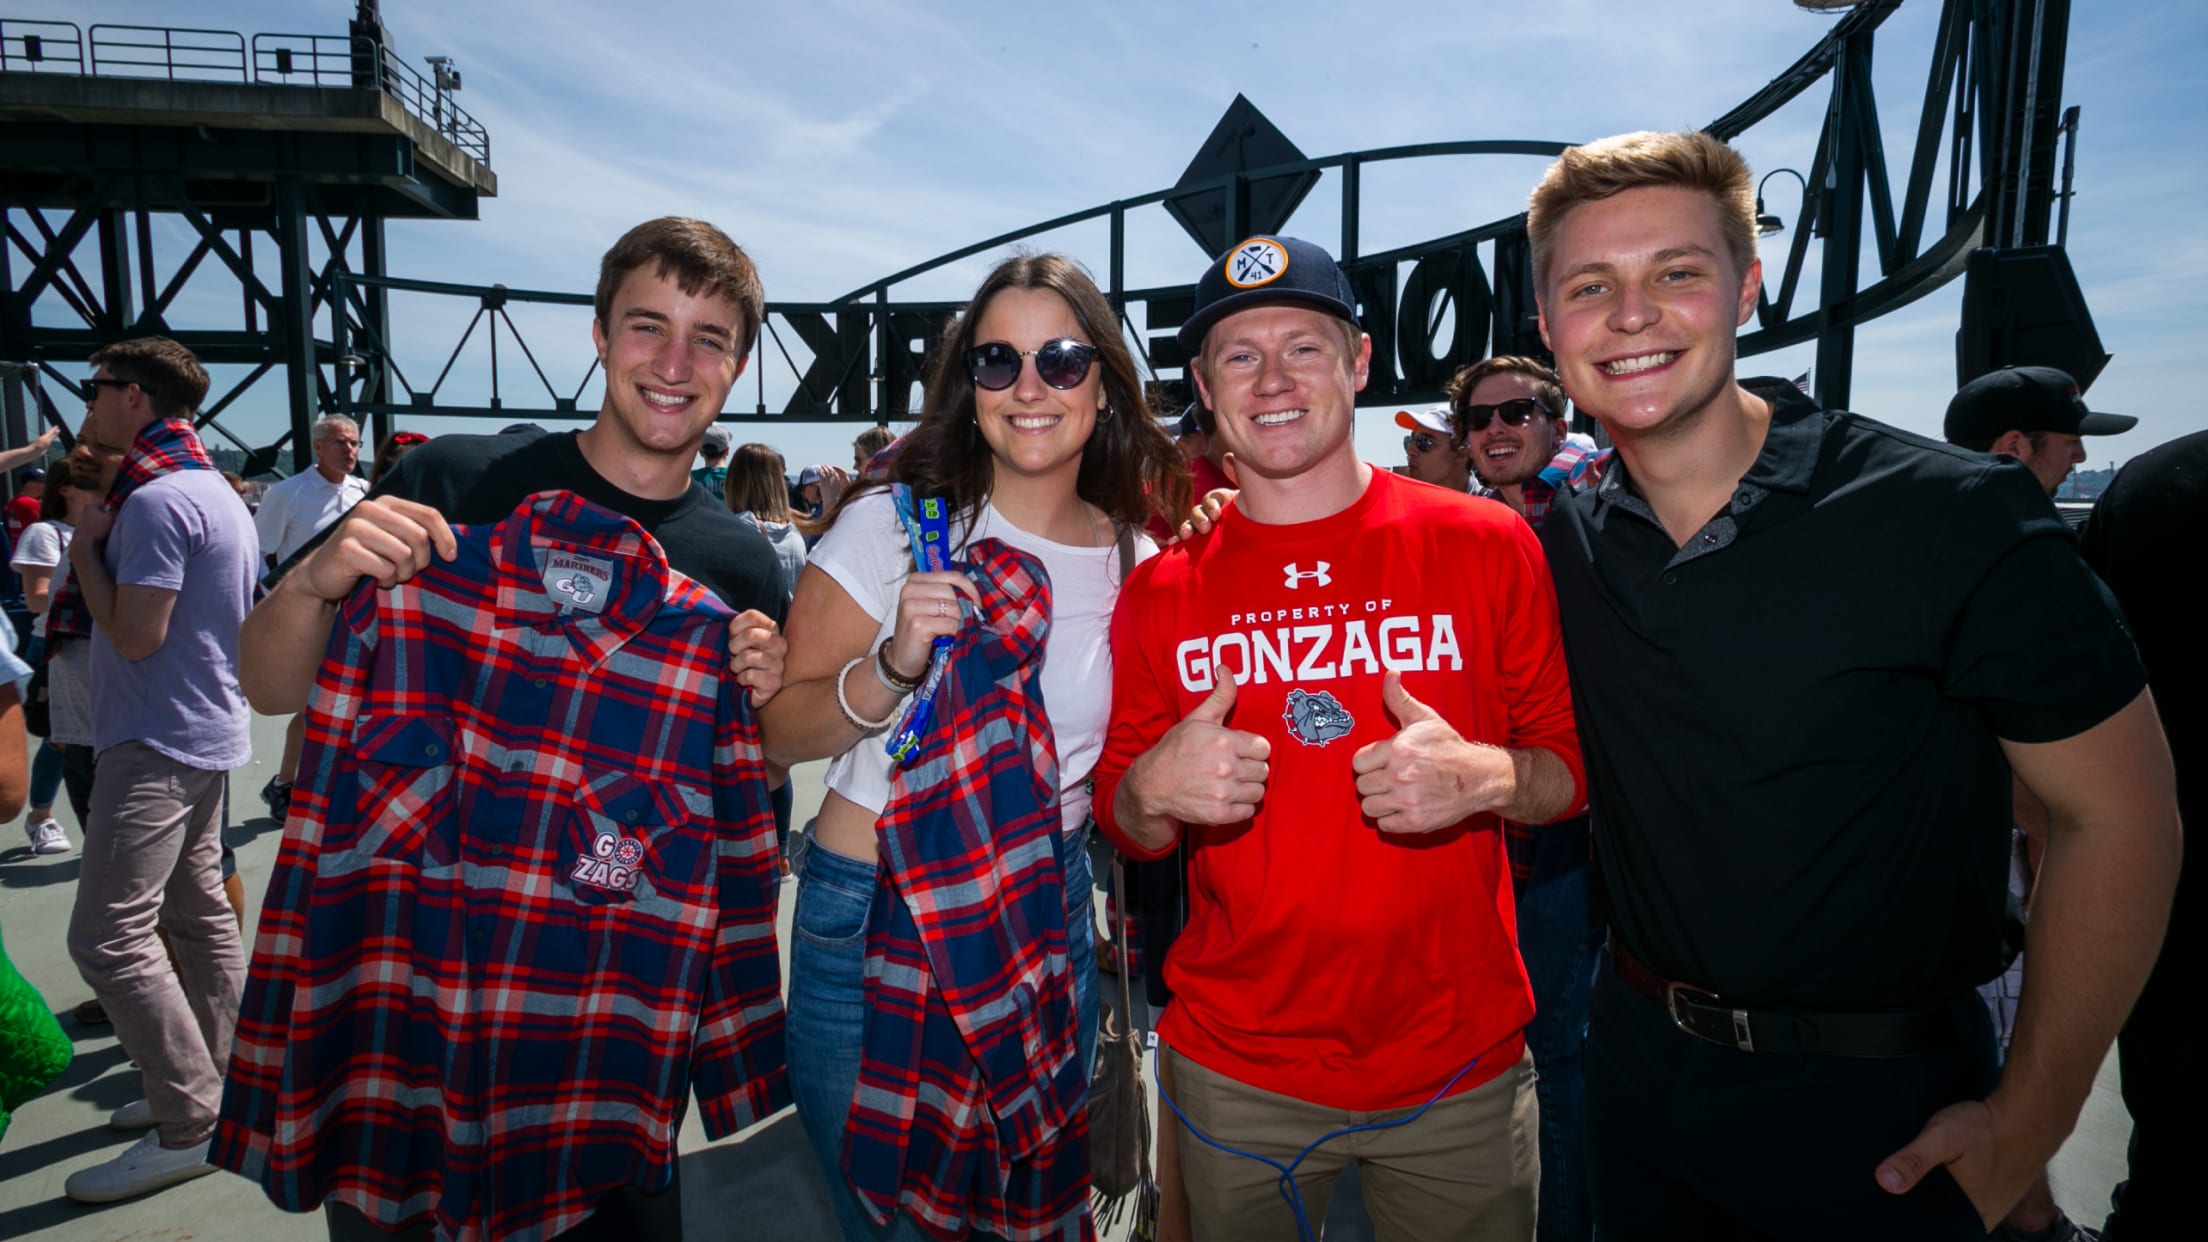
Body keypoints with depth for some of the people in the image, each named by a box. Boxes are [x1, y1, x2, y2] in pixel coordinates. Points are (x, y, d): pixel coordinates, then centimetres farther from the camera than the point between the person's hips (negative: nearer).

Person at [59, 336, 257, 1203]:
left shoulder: (158, 500, -18)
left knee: (107, 936, -9)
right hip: (204, 732, 11)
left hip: (159, 742, -11)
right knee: (199, 911, 14)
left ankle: (192, 1127, -3)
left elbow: (134, 634, -20)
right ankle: (211, 1086, 24)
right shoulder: (212, 490, 15)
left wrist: (86, 538, -8)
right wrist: (104, 503, 14)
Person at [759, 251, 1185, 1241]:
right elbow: (781, 733, -10)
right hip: (874, 923, -3)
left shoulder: (1135, 565, 0)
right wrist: (894, 666, -26)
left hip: (1048, 929, 4)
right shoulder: (893, 522, -10)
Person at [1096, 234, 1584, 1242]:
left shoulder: (1486, 545, -6)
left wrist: (1485, 779, -20)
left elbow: (1574, 763, 1)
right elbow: (1122, 824, 5)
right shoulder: (1162, 591, -2)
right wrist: (1155, 789, -18)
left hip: (1460, 1068, 0)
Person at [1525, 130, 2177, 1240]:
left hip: (1877, 1107, -4)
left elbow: (2117, 816, -12)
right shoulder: (1561, 546, -5)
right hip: (1638, 1056, 4)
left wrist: (2029, 1120, -11)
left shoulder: (1959, 519, -17)